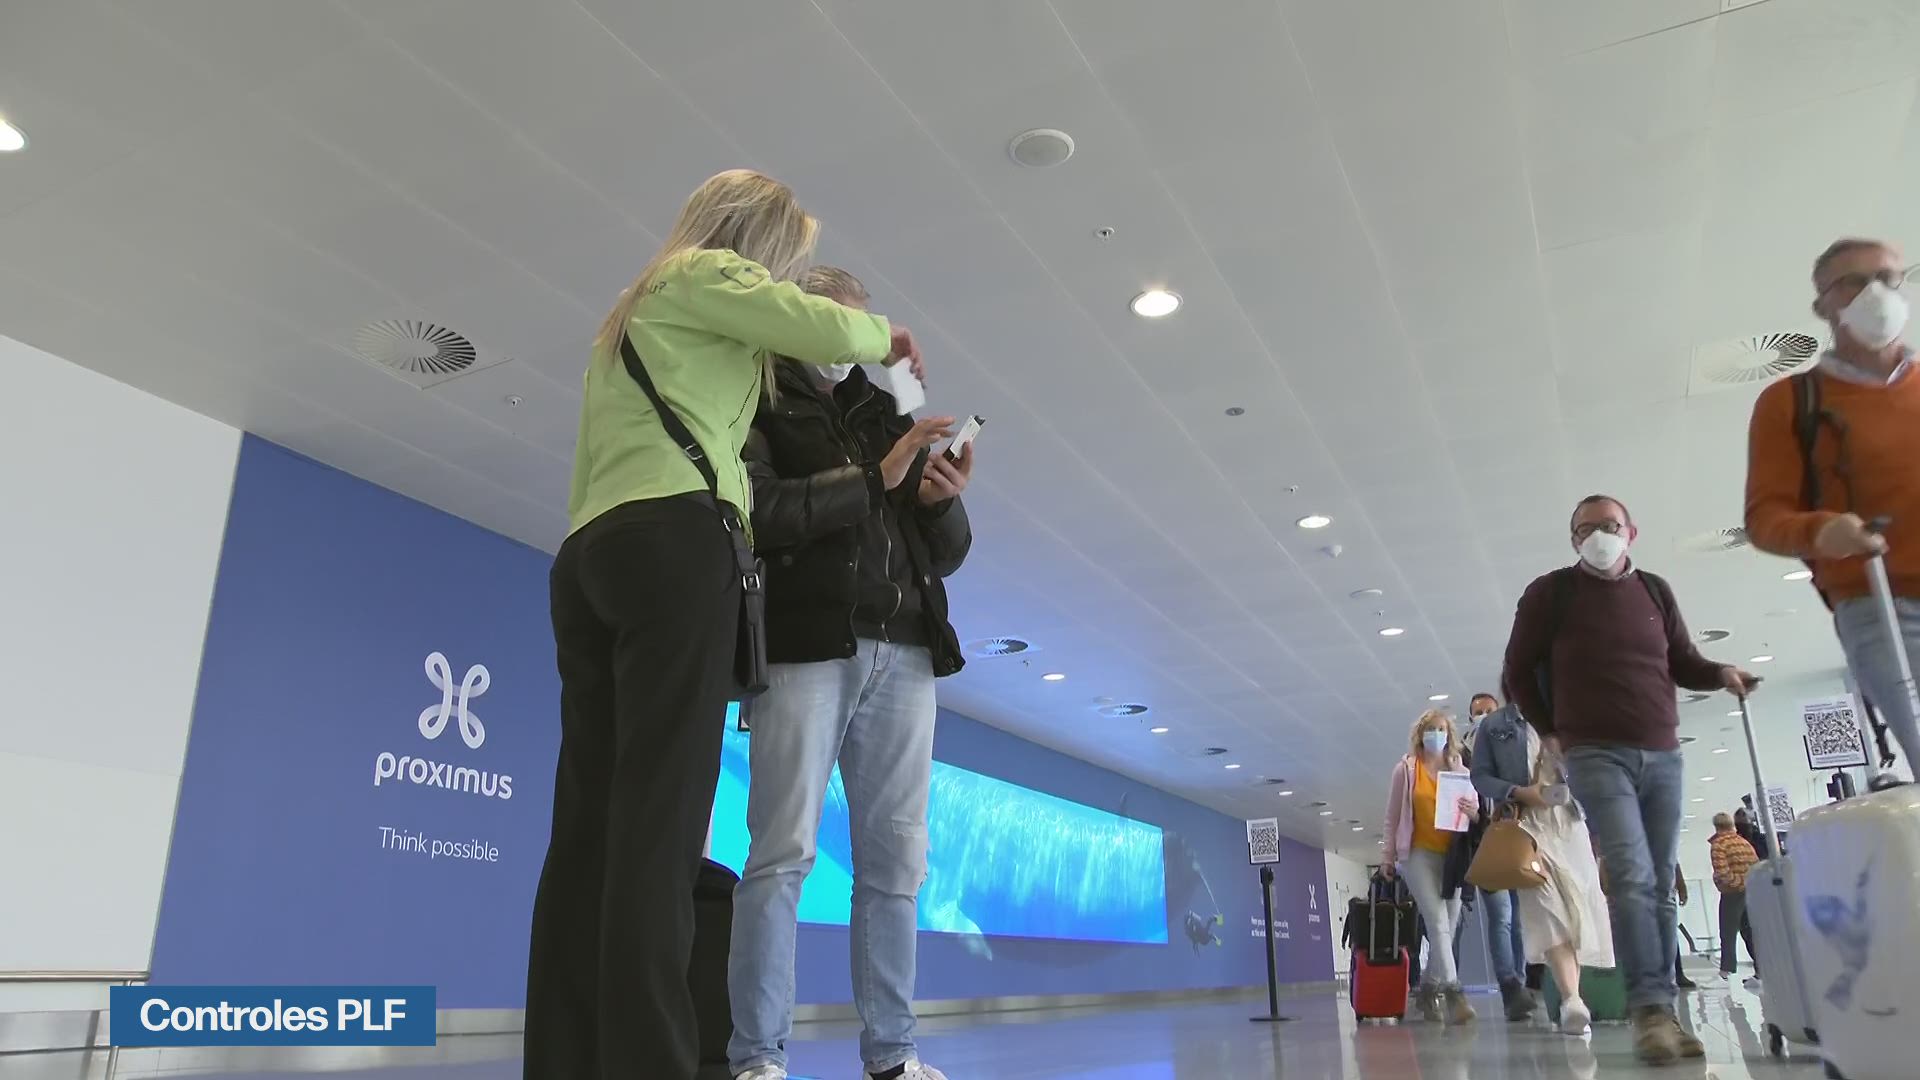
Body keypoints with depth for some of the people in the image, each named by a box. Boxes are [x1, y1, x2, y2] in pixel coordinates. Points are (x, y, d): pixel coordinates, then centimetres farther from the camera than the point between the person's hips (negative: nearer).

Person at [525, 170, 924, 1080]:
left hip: (586, 558, 9)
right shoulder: (704, 272, 10)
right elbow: (827, 332, -1)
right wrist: (888, 337, 18)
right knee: (660, 811, -17)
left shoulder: (626, 316, 35)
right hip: (673, 542, -8)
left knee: (590, 820, -2)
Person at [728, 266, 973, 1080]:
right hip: (805, 648, -5)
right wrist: (874, 479, -12)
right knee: (783, 853, -6)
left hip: (903, 655, 5)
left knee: (896, 860, 4)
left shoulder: (891, 416, 22)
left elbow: (946, 555, 18)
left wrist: (943, 501, -3)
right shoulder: (757, 407, 9)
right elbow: (757, 512, -11)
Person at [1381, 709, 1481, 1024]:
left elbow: (1477, 813, 7)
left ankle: (1427, 989, 21)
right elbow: (1392, 816, 6)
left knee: (1448, 927, 6)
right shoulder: (1406, 769, 3)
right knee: (1438, 922, -17)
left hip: (1453, 855, 3)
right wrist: (1388, 855, 3)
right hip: (1419, 853, -3)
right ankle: (1453, 991, -21)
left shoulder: (1460, 770, 8)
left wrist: (1473, 813, -16)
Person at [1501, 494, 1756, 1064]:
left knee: (1661, 886, 4)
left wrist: (1720, 673, -2)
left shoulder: (1655, 591, 12)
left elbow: (1683, 662, 19)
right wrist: (1549, 732, 5)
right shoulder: (1550, 592, 0)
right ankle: (1650, 1008, -17)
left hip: (1664, 755, 4)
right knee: (1631, 877, -17)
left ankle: (1663, 1008, 8)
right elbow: (1519, 669, 7)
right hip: (1596, 755, -4)